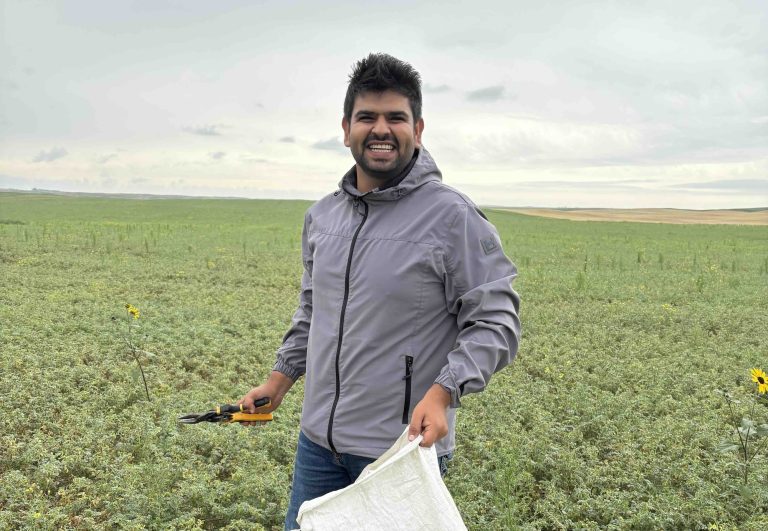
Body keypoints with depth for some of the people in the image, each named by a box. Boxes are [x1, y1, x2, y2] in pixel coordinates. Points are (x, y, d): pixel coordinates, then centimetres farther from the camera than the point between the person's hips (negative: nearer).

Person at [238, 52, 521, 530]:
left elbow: (496, 321, -14)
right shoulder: (322, 216, 7)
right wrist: (281, 378, 16)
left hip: (403, 449, -6)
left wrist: (442, 392, -26)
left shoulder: (453, 217, -14)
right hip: (318, 441, 6)